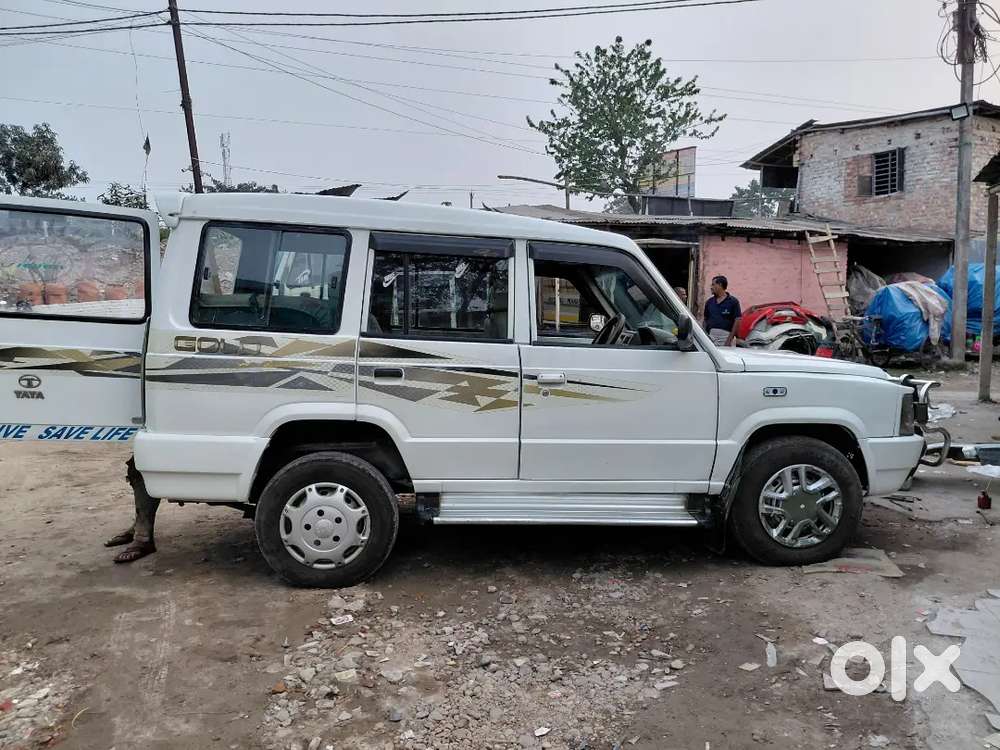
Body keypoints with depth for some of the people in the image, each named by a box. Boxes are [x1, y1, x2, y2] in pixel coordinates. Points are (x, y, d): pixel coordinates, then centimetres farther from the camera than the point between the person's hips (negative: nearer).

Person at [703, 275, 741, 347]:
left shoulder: (733, 301, 1)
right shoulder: (710, 302, 14)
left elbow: (737, 320, -5)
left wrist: (729, 339, -12)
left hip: (725, 336, -4)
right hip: (711, 335, 4)